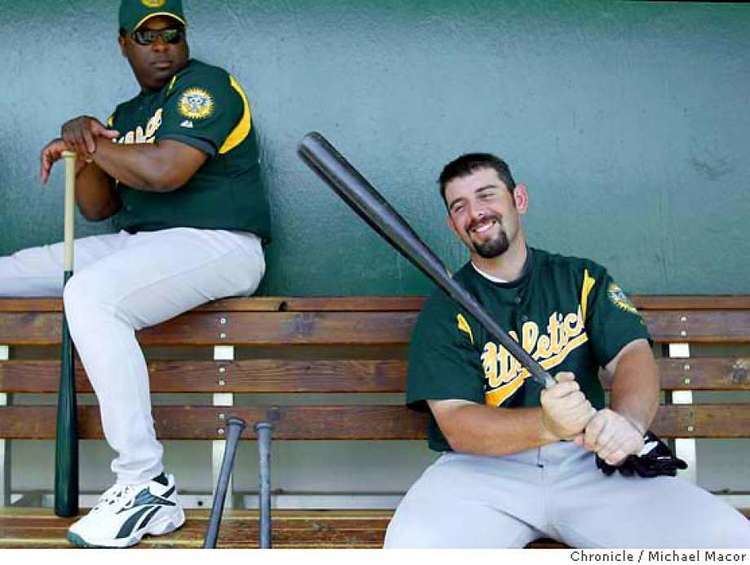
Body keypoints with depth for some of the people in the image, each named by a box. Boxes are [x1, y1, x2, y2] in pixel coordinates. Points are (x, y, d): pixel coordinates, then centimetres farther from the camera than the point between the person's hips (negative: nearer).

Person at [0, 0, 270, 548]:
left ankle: (148, 487, -31)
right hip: (136, 244, 9)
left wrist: (91, 144, -7)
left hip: (216, 243, -9)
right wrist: (86, 144, -3)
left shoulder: (206, 85, -5)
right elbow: (97, 207, 15)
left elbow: (164, 170, -22)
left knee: (89, 294, -34)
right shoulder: (127, 113, 21)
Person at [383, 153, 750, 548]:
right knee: (411, 545, -34)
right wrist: (546, 424, -29)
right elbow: (456, 426, -9)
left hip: (587, 461, 3)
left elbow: (633, 354, -2)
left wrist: (628, 420, -27)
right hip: (484, 468, -2)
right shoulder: (444, 311, 3)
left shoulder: (582, 279, 13)